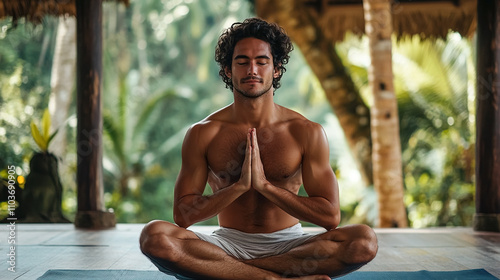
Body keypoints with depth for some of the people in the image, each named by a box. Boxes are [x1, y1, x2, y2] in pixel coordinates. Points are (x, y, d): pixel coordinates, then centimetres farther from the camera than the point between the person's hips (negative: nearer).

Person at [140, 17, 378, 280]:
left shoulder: (306, 132, -3)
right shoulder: (202, 134, -2)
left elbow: (330, 216, -9)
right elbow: (182, 215, -7)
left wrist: (265, 185, -17)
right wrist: (239, 186, -20)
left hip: (287, 243, 1)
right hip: (229, 242, 0)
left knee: (365, 241, -28)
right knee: (154, 236, -30)